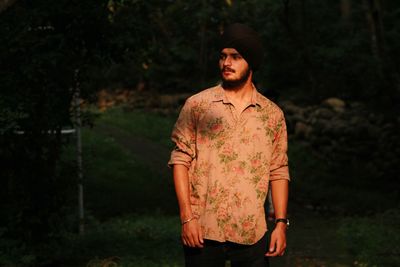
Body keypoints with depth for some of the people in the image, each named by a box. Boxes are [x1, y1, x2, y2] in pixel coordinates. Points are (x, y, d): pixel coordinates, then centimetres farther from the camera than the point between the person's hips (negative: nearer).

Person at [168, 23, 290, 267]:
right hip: (203, 232, -2)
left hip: (252, 234, 2)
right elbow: (180, 160, -1)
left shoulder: (272, 114, 6)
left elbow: (279, 172, 8)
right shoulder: (197, 105, 0)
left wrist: (281, 223, 2)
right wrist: (187, 217, -8)